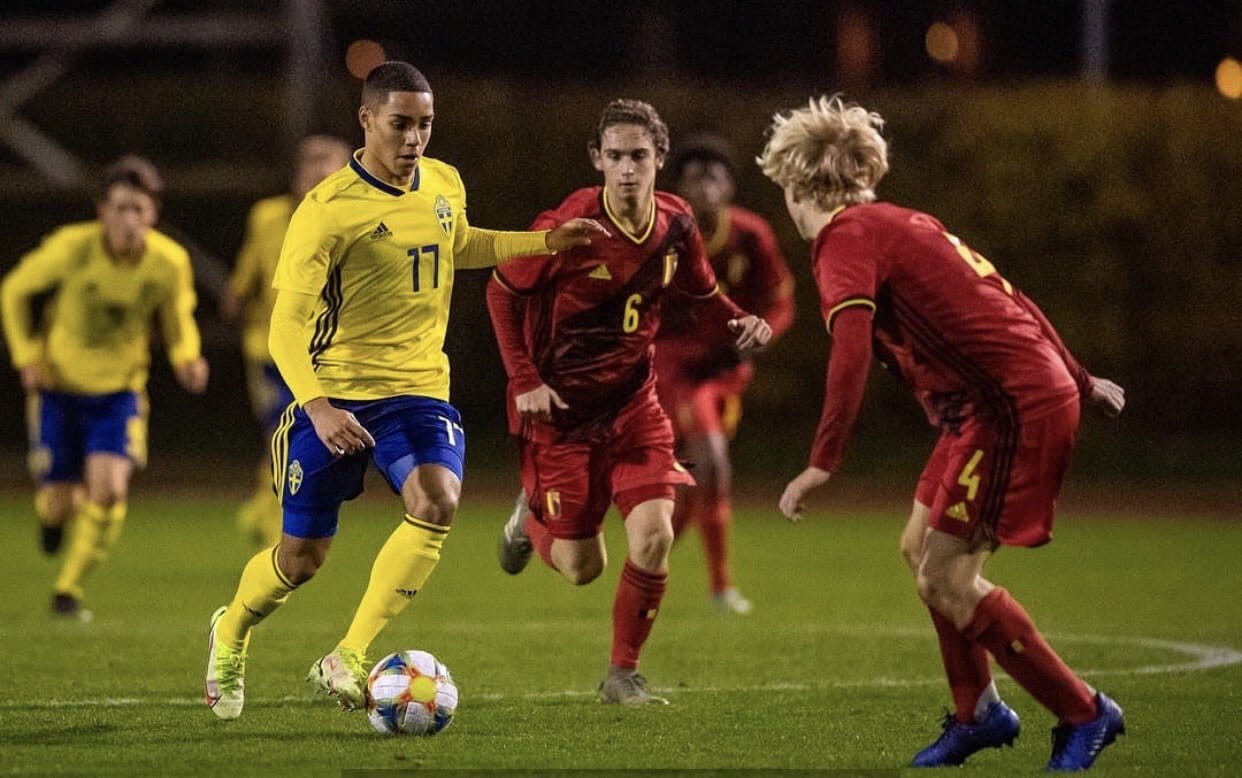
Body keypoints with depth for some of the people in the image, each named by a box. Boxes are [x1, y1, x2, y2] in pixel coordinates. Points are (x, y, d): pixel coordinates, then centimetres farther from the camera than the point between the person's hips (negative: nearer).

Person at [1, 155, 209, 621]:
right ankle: (55, 508, 38)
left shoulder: (170, 263, -16)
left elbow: (178, 321, 2)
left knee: (109, 488, -19)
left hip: (119, 390, 1)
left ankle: (69, 589, -1)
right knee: (59, 505, -2)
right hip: (58, 386, -1)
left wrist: (187, 360, -20)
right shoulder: (71, 248, -21)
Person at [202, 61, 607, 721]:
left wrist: (544, 242, 18)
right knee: (302, 555, 5)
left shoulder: (445, 185, 2)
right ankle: (230, 634, 39)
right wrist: (317, 407, -34)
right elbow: (286, 326, -19)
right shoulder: (327, 210, -16)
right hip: (334, 395, -4)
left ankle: (347, 662, -24)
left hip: (418, 388, 4)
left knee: (437, 502, -26)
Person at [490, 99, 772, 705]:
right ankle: (531, 517, 38)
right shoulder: (569, 227, -18)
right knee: (582, 567, 1)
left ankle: (623, 674, 5)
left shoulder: (675, 225, -5)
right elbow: (502, 293, -6)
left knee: (654, 538, -15)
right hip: (561, 406, -3)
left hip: (633, 400, 3)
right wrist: (525, 382, -12)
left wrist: (741, 323, -12)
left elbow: (704, 296, 11)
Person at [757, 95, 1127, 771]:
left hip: (1010, 408, -10)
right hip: (1043, 388, 10)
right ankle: (978, 714, 26)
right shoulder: (903, 223, 19)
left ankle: (1083, 715, 0)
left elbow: (850, 354, -26)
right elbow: (1010, 301, 24)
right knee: (920, 548, 17)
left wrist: (823, 462, -30)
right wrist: (1080, 381, 33)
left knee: (945, 582, -6)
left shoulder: (845, 241, -9)